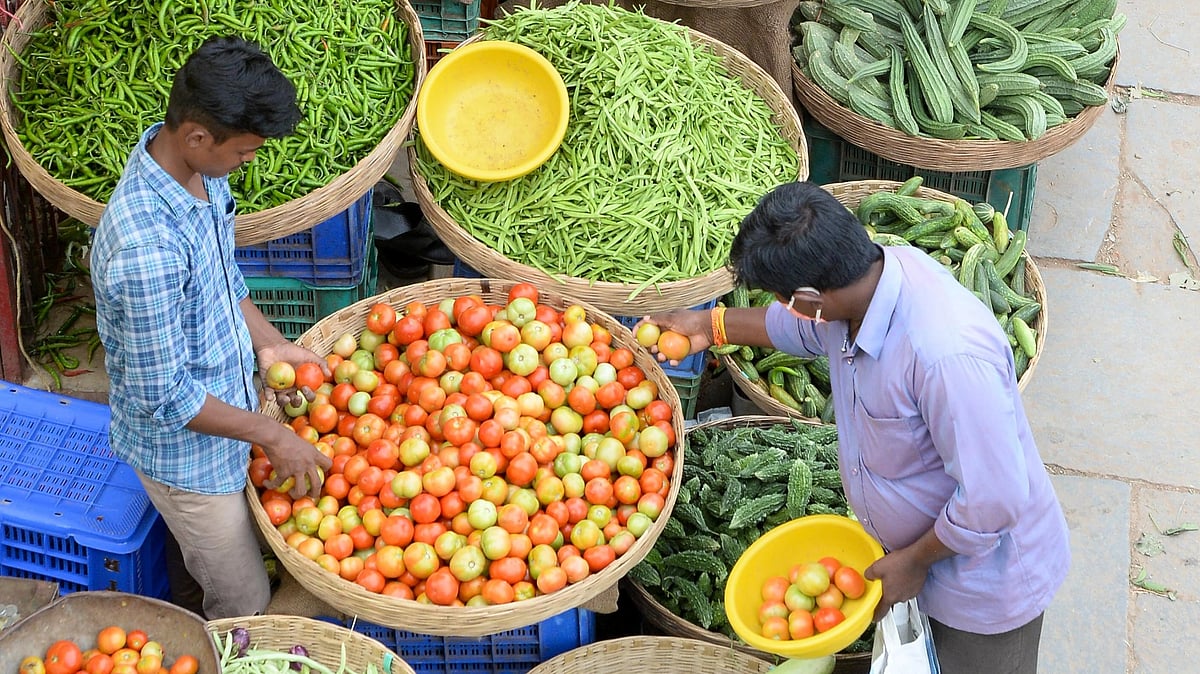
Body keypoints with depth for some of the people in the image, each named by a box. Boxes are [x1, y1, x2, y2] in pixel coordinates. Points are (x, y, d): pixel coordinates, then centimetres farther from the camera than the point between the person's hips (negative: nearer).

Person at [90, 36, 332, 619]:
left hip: (220, 394, 8)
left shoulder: (197, 165, -12)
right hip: (184, 449, -8)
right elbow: (163, 397, -29)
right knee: (244, 603, 14)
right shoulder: (146, 250, -40)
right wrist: (272, 435, -20)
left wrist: (268, 342, 0)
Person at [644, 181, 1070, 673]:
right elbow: (806, 328, 11)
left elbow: (992, 498, -35)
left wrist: (913, 561, -20)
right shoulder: (869, 276, -15)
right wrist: (711, 326, 15)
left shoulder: (949, 355, -42)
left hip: (985, 588, -7)